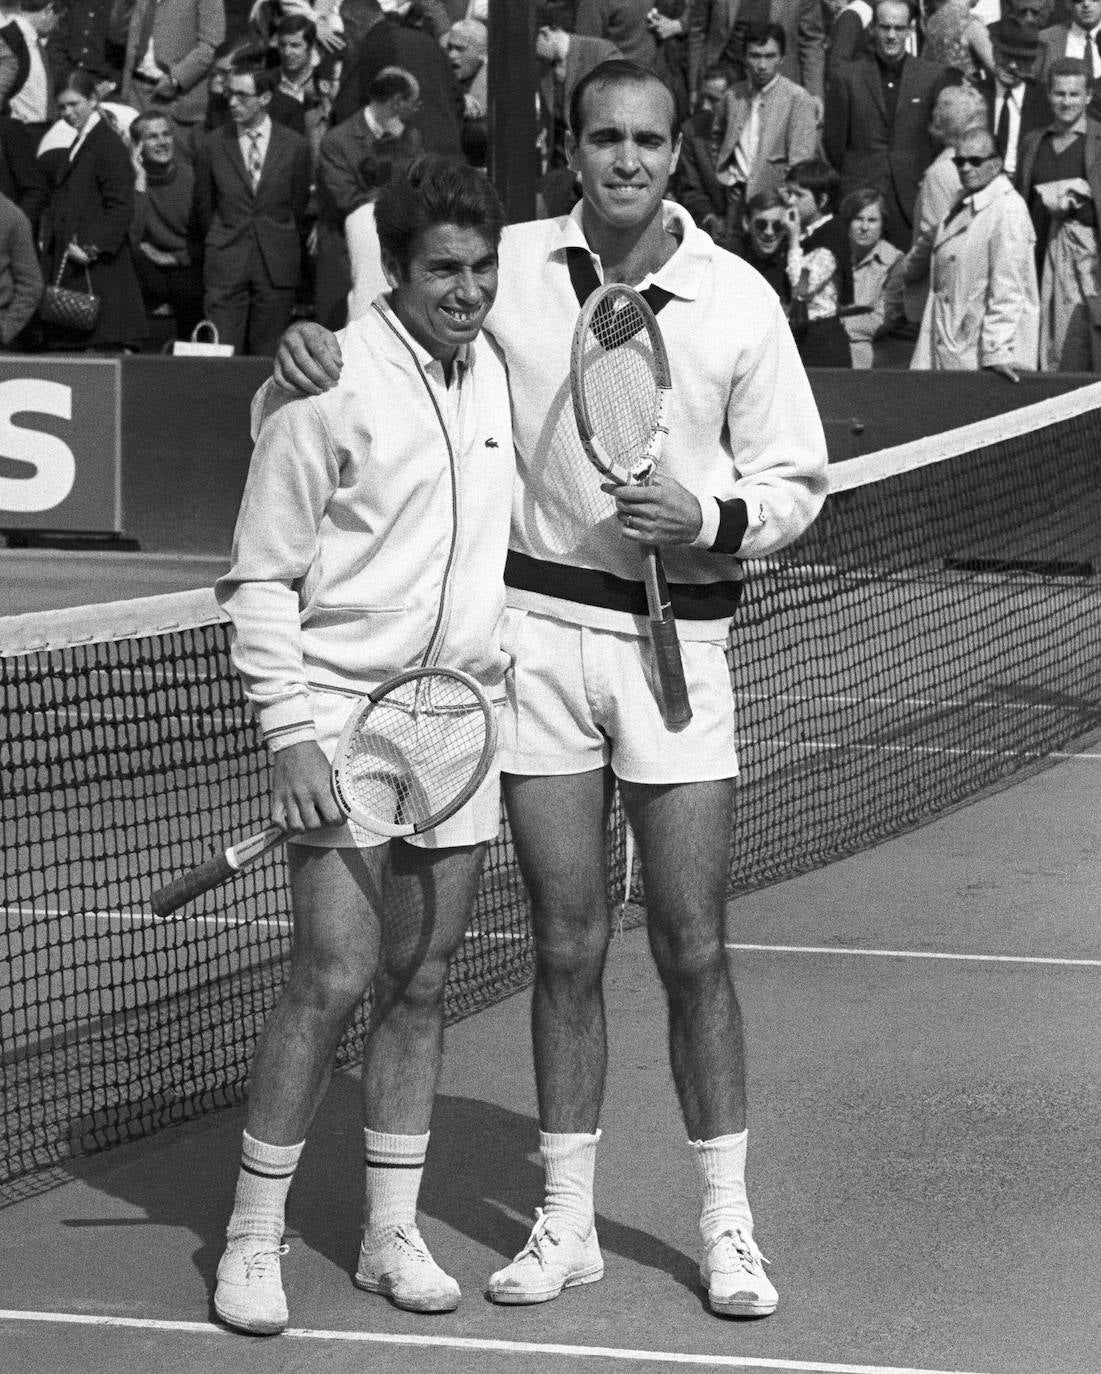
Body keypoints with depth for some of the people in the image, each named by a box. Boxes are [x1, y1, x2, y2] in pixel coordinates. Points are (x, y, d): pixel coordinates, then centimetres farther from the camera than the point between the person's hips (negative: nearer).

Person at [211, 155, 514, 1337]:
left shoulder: (499, 375, 9)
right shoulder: (328, 386, -10)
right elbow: (261, 576, -8)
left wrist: (504, 683, 18)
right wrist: (288, 728, -14)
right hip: (343, 713, -6)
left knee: (420, 985, 8)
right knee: (333, 978, -9)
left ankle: (391, 1233, 17)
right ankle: (252, 1237, 3)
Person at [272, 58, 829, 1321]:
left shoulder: (738, 299, 0)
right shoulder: (509, 267, 2)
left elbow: (795, 481, 6)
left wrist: (710, 520, -13)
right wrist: (307, 342, -10)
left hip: (677, 637, -1)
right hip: (538, 625, 1)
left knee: (692, 953, -1)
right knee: (566, 947, 5)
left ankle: (726, 1224, 12)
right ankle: (567, 1221, 16)